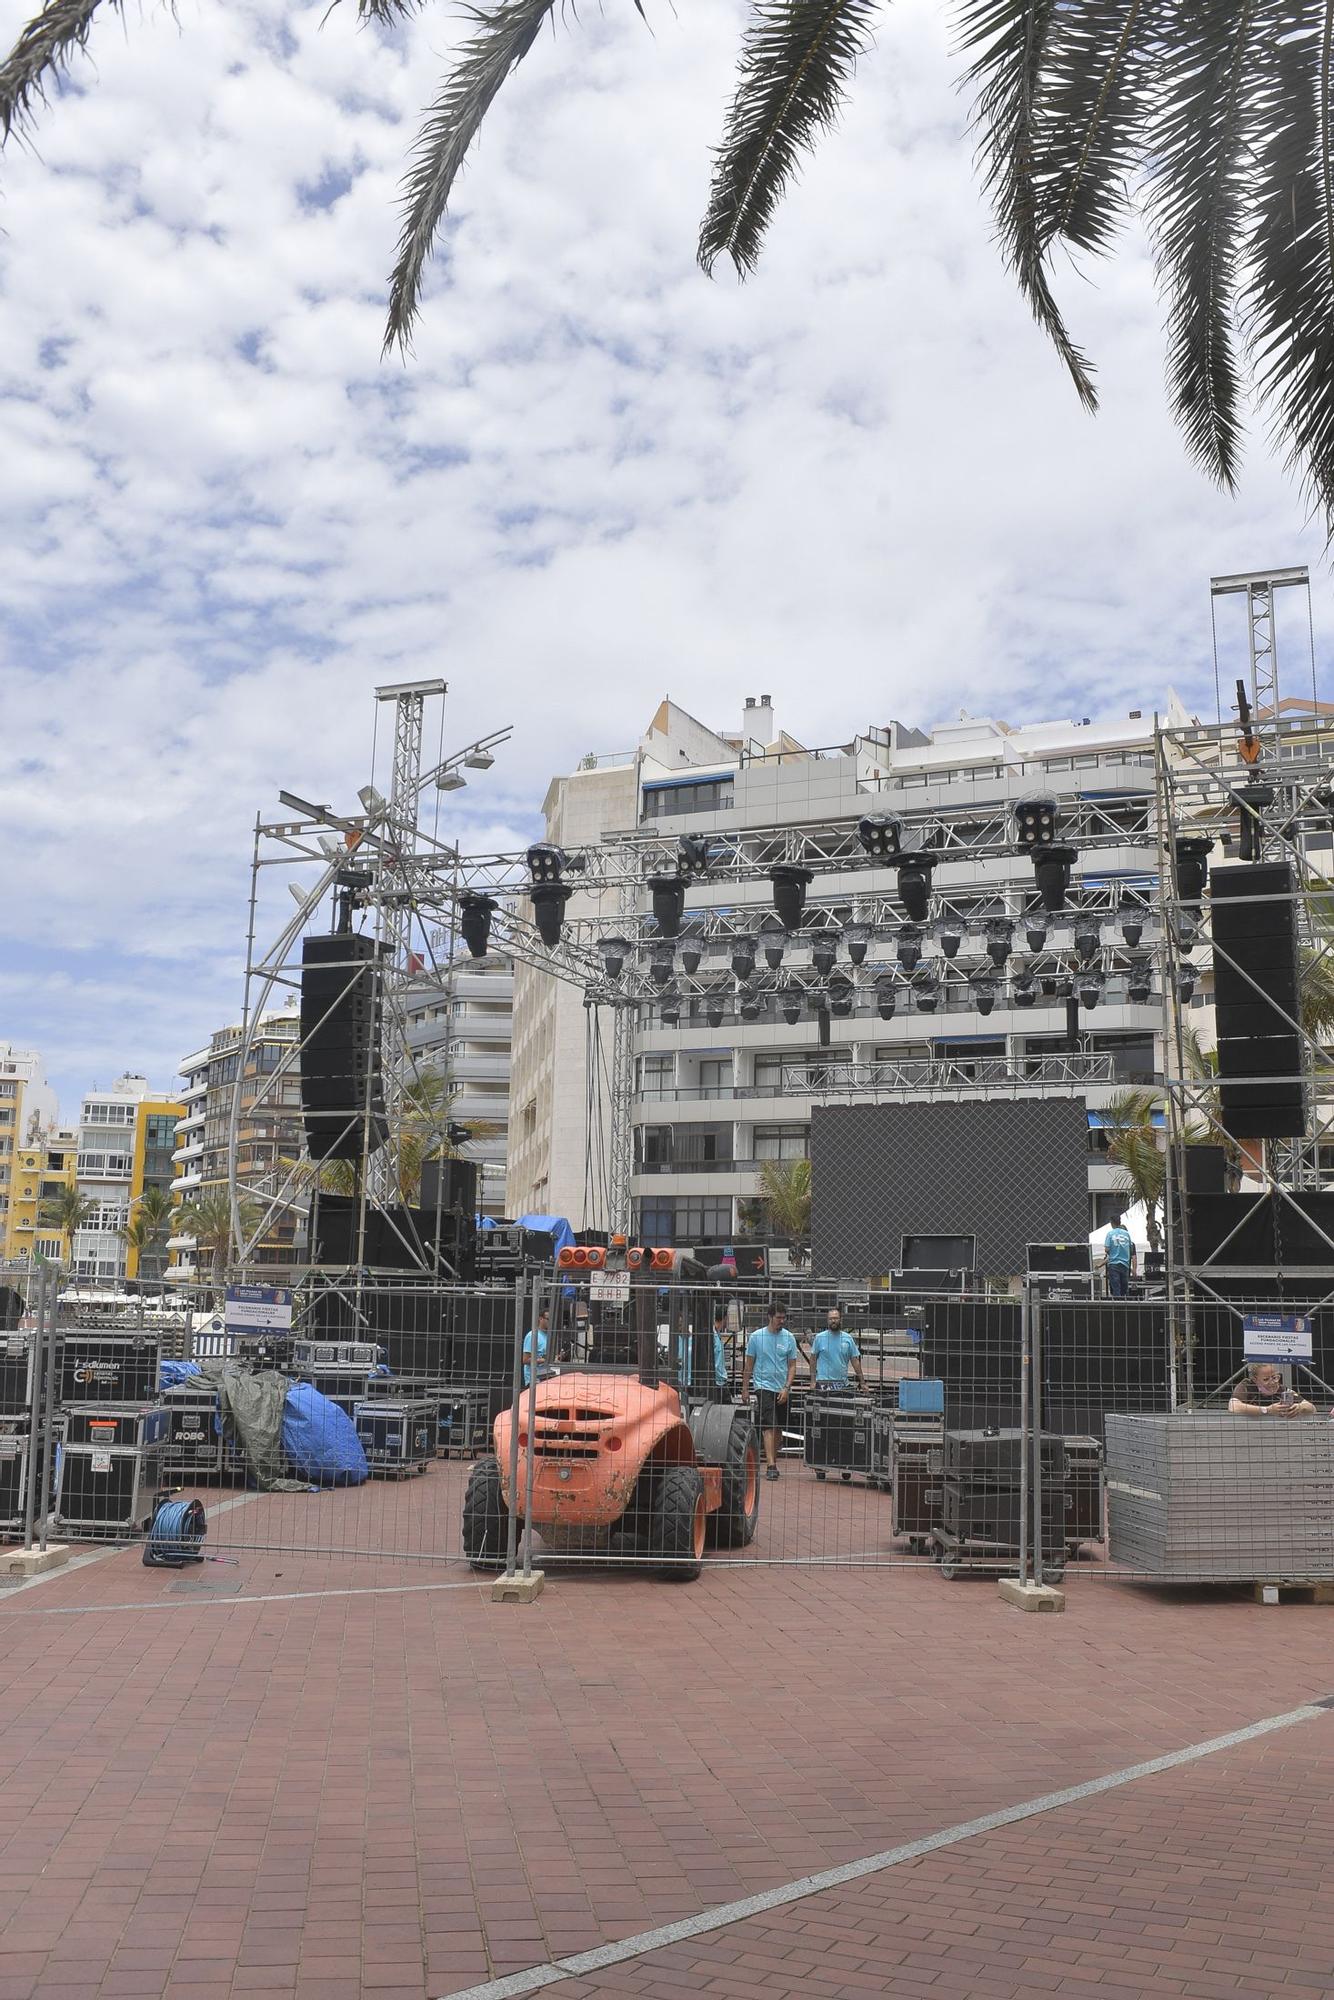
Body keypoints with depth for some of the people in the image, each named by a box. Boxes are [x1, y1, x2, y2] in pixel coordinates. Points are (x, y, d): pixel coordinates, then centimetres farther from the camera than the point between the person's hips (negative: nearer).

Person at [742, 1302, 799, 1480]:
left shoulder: (789, 1338, 4)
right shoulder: (756, 1337, -1)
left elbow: (792, 1366, 5)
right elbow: (749, 1365, 6)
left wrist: (786, 1388, -7)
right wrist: (745, 1389, 5)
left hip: (783, 1390, 3)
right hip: (764, 1386, -3)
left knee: (778, 1428, 10)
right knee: (769, 1426, -15)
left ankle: (773, 1461, 22)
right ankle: (771, 1465, -21)